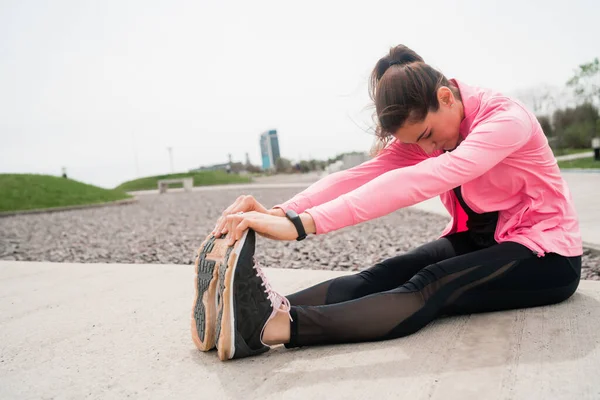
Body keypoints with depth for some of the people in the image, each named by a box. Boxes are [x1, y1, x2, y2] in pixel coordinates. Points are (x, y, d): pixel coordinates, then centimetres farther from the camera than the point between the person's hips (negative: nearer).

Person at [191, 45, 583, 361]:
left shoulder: (506, 119, -25)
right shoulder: (422, 131, -4)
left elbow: (415, 182, -41)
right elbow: (360, 175, -22)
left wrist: (301, 224, -50)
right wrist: (282, 211, -39)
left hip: (545, 253, -6)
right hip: (475, 240, 6)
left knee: (430, 286, -35)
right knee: (383, 275, -24)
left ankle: (274, 326, -52)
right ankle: (266, 309, -39)